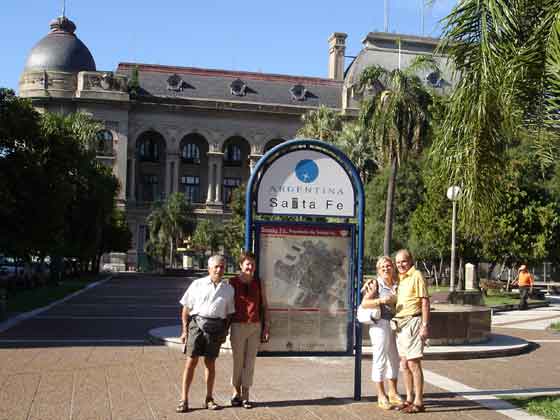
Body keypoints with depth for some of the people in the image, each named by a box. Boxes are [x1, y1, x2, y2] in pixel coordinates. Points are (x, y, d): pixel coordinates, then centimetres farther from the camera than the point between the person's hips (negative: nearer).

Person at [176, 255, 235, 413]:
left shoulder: (228, 289, 11)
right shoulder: (197, 284, 4)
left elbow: (229, 313, 15)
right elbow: (186, 308, 5)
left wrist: (225, 332, 8)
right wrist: (185, 330, 0)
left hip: (216, 327, 2)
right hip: (197, 323, -2)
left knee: (210, 363, 8)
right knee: (191, 361, -4)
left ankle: (209, 399, 20)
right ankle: (184, 400, 1)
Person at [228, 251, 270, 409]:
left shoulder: (259, 283, 7)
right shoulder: (232, 283, 0)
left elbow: (264, 306, 11)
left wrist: (266, 326, 4)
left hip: (255, 326, 2)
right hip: (238, 326, -2)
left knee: (250, 362, 3)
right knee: (238, 361, 5)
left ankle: (245, 396, 10)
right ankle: (236, 394, 18)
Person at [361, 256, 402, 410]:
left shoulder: (396, 285, 10)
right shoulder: (375, 284, -5)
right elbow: (364, 303, -15)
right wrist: (381, 300, -28)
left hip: (395, 325, 6)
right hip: (380, 324, -6)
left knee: (394, 360, 14)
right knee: (380, 360, -1)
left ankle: (393, 394, 27)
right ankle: (381, 397, 7)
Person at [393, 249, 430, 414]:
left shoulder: (416, 276, -9)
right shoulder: (399, 278, 16)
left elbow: (425, 301, -13)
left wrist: (425, 326, -18)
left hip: (413, 322, -8)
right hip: (400, 324, 8)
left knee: (413, 363, -7)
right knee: (404, 364, 12)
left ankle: (419, 402, 0)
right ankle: (409, 398, 21)